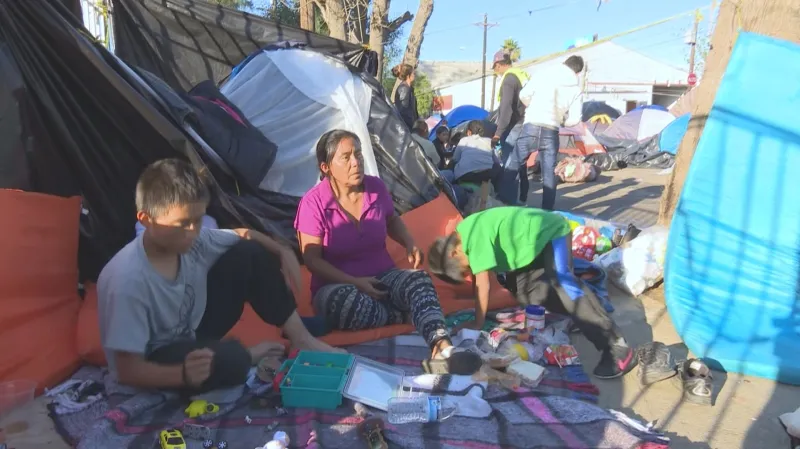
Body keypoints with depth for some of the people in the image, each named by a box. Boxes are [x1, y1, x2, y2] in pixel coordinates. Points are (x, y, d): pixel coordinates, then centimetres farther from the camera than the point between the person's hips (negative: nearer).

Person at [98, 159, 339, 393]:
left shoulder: (194, 240, -15)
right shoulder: (127, 281, -32)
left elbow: (243, 236, 5)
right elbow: (127, 371, -27)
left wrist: (283, 251, -12)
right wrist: (183, 374, -45)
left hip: (190, 330, 7)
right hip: (157, 362, -6)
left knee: (250, 254, -7)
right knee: (229, 359, -39)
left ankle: (300, 339, 0)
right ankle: (255, 354, -1)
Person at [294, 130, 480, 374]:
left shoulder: (376, 187, -1)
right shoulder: (314, 202, -14)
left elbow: (392, 221, 19)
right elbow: (312, 259, -13)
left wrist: (409, 244, -2)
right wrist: (355, 282, -23)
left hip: (382, 277, 3)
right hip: (338, 285, -3)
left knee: (419, 279, -29)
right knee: (345, 301, -40)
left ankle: (443, 349, -50)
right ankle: (410, 317, -20)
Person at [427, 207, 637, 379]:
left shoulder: (475, 238, -26)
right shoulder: (462, 234, 2)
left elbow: (483, 285, -23)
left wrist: (477, 323, -15)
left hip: (551, 232, -10)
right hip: (537, 239, 10)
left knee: (563, 282, -25)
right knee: (521, 286, 7)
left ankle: (616, 347, -26)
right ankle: (578, 315, 13)